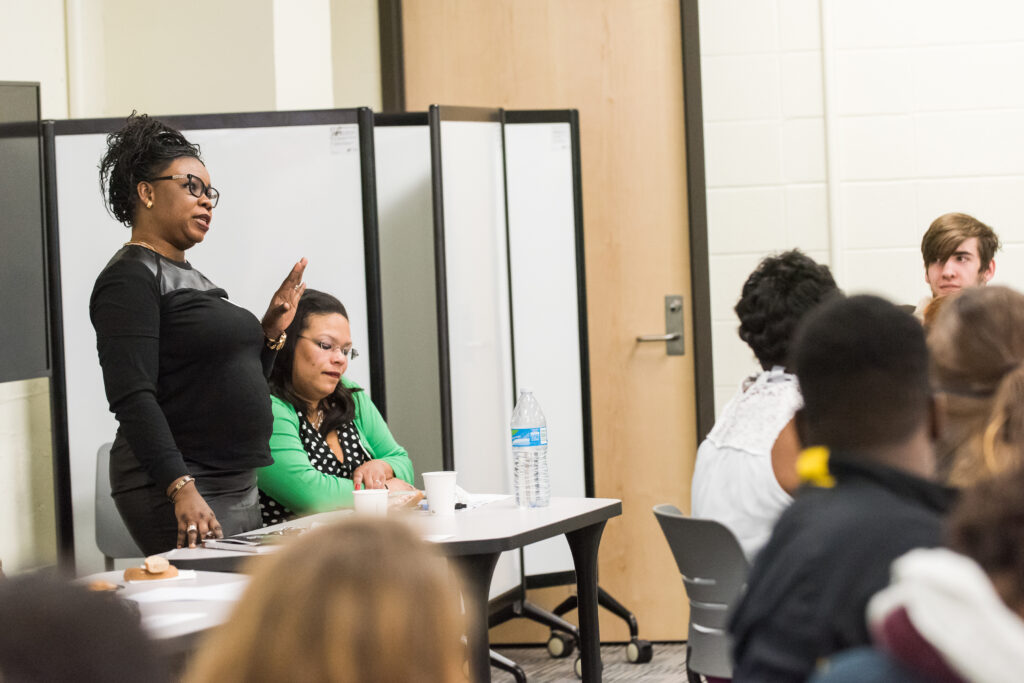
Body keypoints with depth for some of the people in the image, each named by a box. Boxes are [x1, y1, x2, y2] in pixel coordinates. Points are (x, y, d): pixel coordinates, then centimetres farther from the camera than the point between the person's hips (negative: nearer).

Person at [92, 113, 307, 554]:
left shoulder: (192, 278, 20)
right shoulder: (130, 278, -8)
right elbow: (133, 399, -19)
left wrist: (271, 332, 13)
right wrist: (181, 488, -27)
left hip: (239, 490, 9)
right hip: (173, 494, -9)